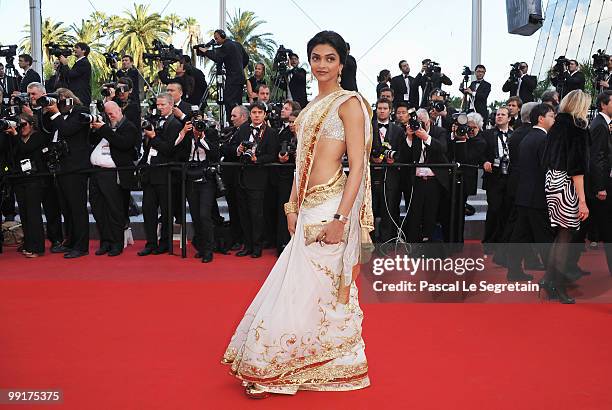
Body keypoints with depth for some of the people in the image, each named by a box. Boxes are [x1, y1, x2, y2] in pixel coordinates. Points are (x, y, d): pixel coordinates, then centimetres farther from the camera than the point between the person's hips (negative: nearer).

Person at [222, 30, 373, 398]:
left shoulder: (349, 103, -7)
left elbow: (358, 165, -14)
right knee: (326, 286, 13)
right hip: (308, 206, 8)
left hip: (330, 205, -8)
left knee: (311, 286, -1)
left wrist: (341, 217, -20)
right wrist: (293, 207, 14)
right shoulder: (311, 107, 16)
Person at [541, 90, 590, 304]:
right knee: (565, 236, 0)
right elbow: (577, 167, -17)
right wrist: (582, 200, -17)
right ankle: (557, 286, 3)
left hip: (551, 183, 8)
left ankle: (550, 277, 24)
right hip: (566, 186, -8)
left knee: (560, 233, 18)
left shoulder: (556, 126, 12)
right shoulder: (577, 127, -12)